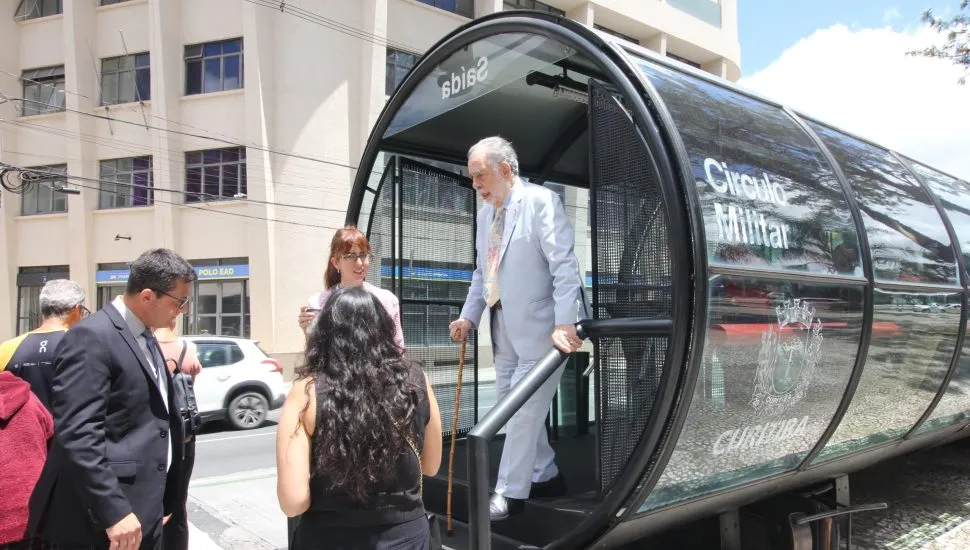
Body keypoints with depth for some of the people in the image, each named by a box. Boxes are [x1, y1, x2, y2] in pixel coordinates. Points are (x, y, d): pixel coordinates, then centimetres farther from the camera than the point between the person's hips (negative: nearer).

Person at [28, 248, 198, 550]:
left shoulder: (145, 336, 12)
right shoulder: (92, 337, -17)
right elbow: (78, 434, -23)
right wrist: (113, 512, -25)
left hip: (144, 509, 9)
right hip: (106, 514, -9)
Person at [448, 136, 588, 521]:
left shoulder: (540, 201, -12)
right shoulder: (485, 214, 12)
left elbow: (564, 265, -19)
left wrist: (565, 322, -27)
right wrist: (468, 317, 8)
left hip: (538, 325, -8)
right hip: (504, 327, 9)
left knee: (524, 408, -3)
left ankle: (510, 493, 10)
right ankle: (545, 476, 31)